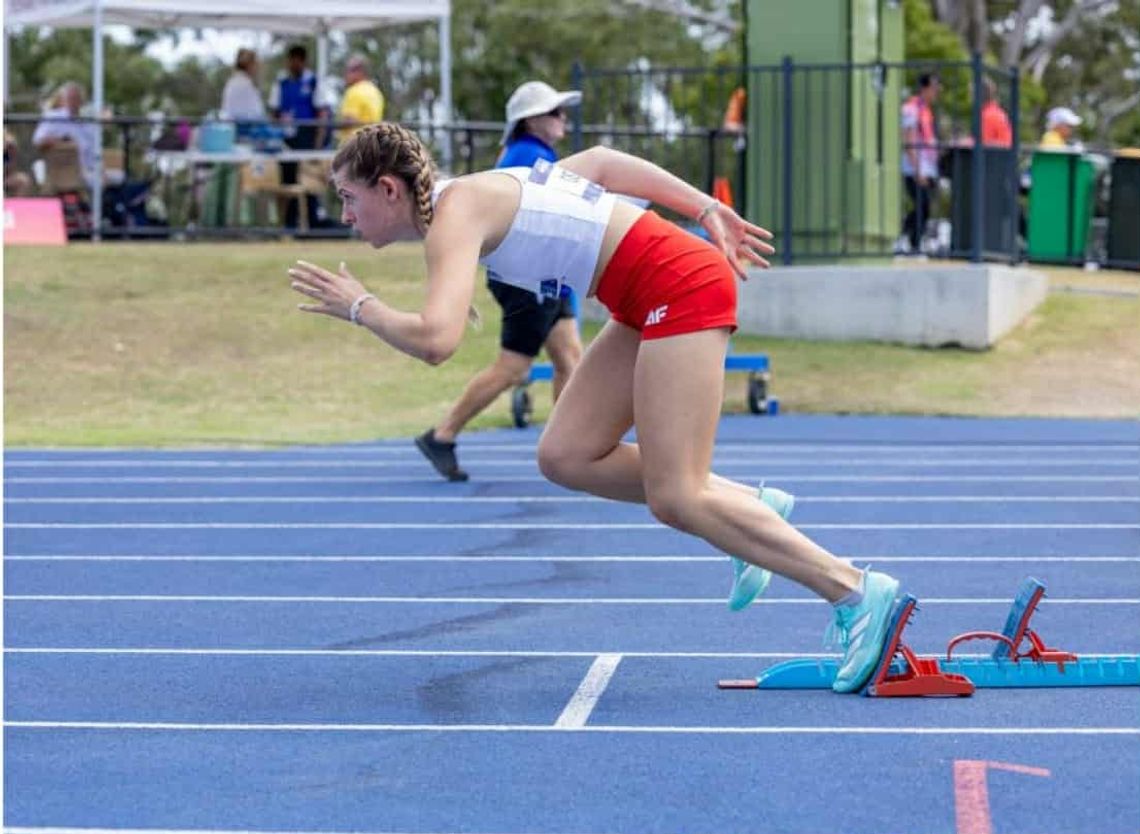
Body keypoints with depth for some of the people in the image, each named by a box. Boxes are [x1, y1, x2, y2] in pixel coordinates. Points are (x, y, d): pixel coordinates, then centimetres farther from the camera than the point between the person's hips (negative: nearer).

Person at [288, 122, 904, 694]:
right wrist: (708, 212, 19)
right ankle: (749, 504, 10)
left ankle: (857, 593, -11)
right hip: (654, 302, 10)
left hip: (678, 284, -10)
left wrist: (360, 308, -8)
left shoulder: (453, 215, -13)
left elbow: (434, 340, -27)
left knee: (675, 500, -11)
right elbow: (598, 161, 23)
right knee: (566, 457, 6)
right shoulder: (477, 195, 16)